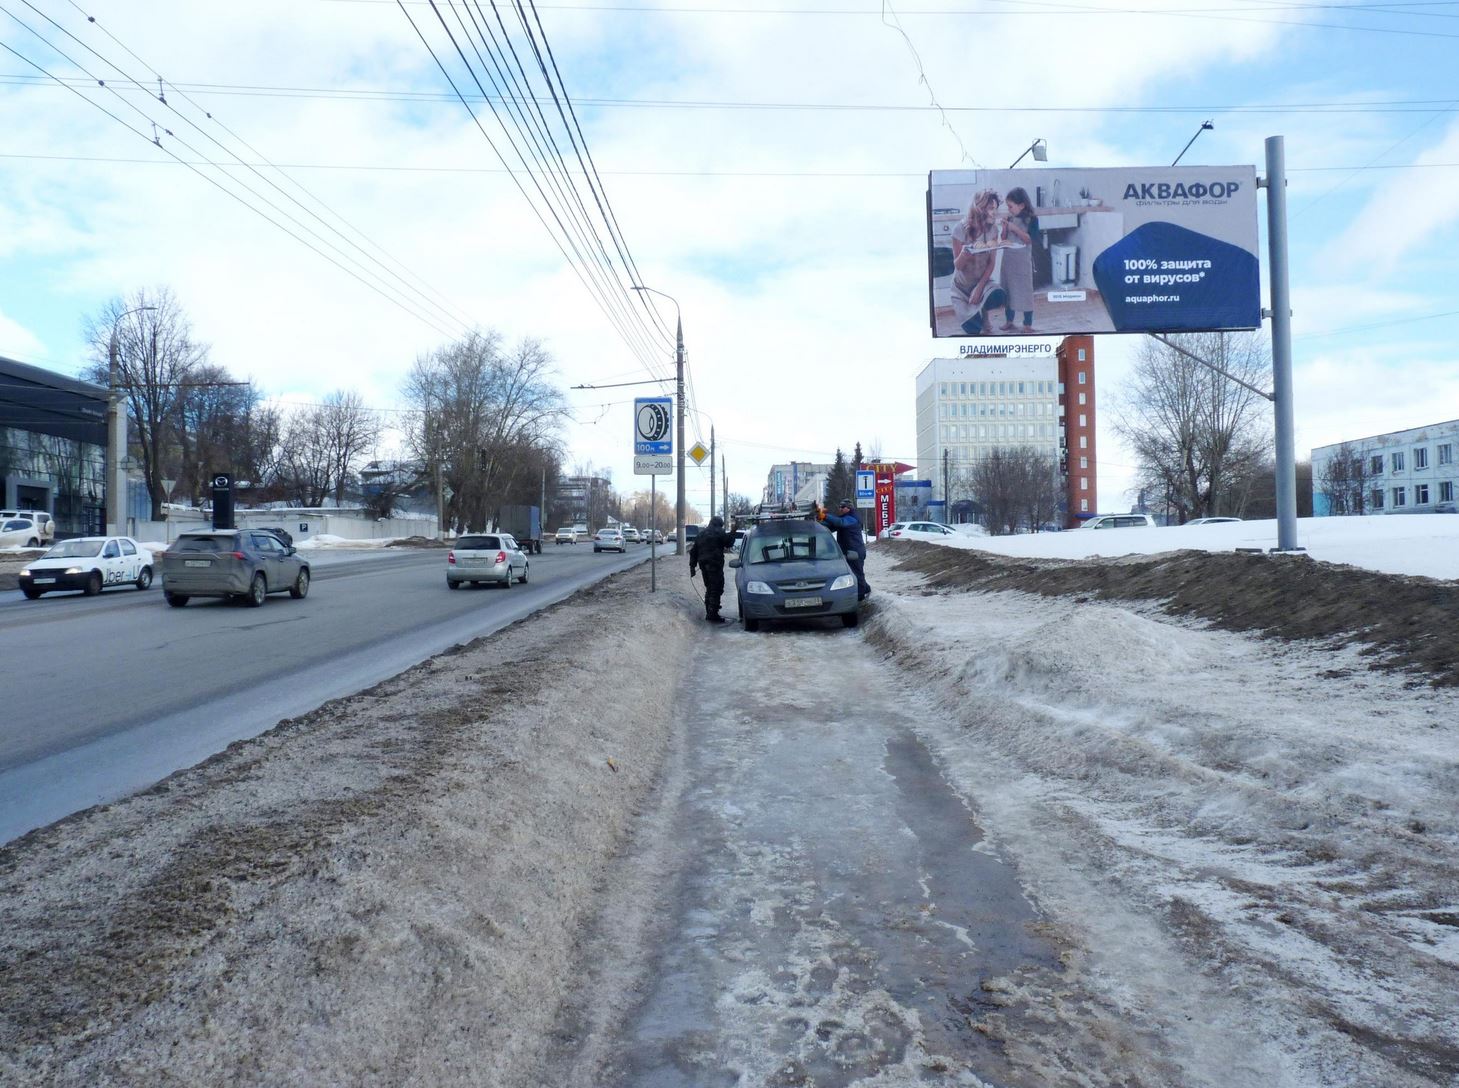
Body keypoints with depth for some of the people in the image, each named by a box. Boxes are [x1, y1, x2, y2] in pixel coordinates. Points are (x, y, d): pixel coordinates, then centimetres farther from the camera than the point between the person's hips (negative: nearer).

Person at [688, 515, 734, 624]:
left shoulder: (701, 533, 17)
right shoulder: (719, 532, -4)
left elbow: (693, 550, 17)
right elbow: (729, 543, 1)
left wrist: (692, 565, 20)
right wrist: (732, 535, 19)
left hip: (703, 564, 7)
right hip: (715, 564, -7)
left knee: (709, 588, 18)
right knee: (716, 590, -6)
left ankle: (709, 613, 20)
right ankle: (713, 615, -11)